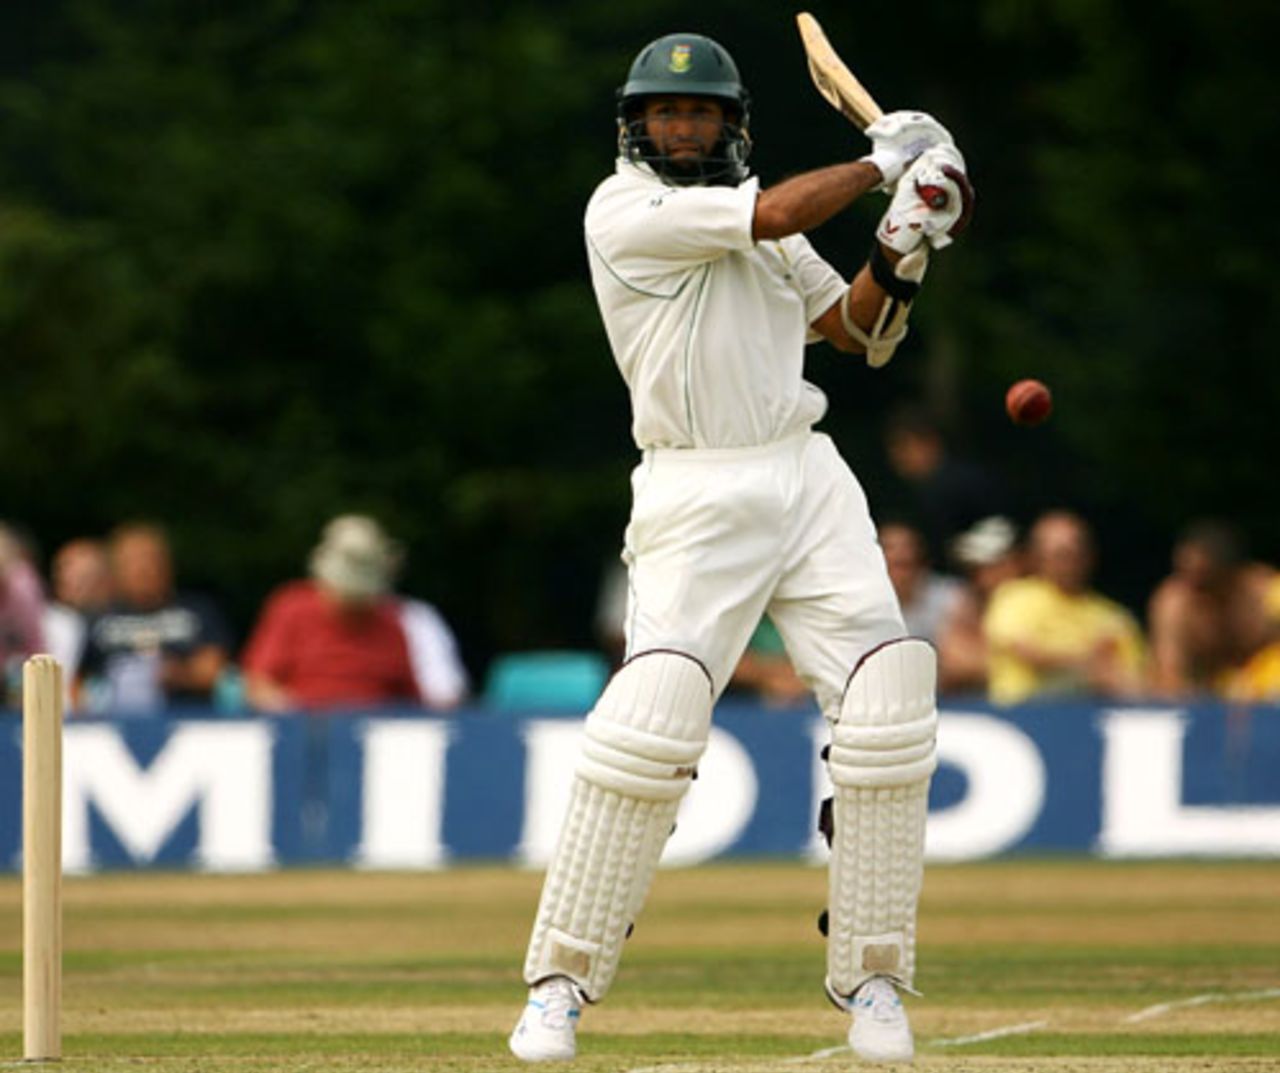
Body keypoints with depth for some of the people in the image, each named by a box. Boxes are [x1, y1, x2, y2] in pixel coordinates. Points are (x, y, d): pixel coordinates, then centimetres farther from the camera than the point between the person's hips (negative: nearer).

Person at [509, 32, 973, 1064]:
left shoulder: (756, 225, 15)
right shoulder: (625, 211, -6)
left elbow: (859, 330, 20)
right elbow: (778, 215, -16)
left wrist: (899, 252, 0)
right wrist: (885, 160, -2)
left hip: (810, 481, 6)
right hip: (696, 500, -6)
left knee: (887, 701, -7)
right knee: (653, 715, -19)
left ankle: (870, 977, 3)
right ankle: (561, 980, -8)